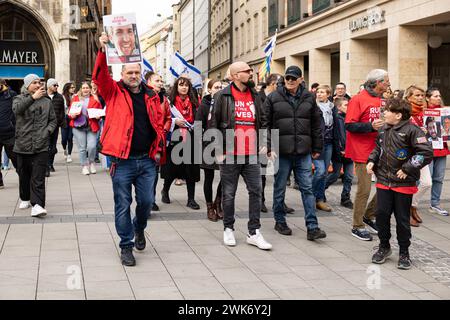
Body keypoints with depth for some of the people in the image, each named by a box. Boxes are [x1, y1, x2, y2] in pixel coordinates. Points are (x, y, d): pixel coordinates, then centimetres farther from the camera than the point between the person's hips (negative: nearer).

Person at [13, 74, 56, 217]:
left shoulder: (46, 101, 11)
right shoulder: (19, 99, 5)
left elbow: (53, 120, 17)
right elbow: (17, 109, -19)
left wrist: (48, 131, -1)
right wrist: (33, 97, -23)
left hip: (41, 146, 0)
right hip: (23, 145, 0)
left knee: (38, 177, -10)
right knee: (24, 175, 13)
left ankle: (37, 205, -14)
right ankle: (25, 199, 33)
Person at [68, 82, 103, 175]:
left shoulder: (95, 99, 8)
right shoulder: (76, 98, 10)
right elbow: (70, 111, 12)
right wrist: (72, 115, -8)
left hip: (91, 126, -1)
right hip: (79, 126, 1)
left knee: (92, 146, -11)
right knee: (82, 148, 2)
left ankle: (92, 162, 16)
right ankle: (84, 166, 17)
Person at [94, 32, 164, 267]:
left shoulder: (151, 96, 10)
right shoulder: (114, 92, 1)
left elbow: (158, 124, 14)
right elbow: (99, 77, -16)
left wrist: (159, 148, 6)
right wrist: (103, 51, -28)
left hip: (147, 160, 3)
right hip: (122, 161, -3)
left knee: (146, 202, 8)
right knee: (123, 205, 2)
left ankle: (139, 229, 38)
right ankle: (126, 246, 14)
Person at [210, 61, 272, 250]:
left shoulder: (255, 96, 12)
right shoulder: (223, 96, -3)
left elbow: (262, 122, 20)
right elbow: (214, 124, -3)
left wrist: (263, 145, 11)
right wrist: (218, 150, -7)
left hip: (251, 155, 4)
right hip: (229, 155, -4)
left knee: (256, 192, 1)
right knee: (229, 194, 6)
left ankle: (254, 233, 8)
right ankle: (228, 229, 20)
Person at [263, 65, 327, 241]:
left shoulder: (309, 98, 7)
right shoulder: (273, 98, 0)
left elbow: (317, 125, 10)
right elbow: (266, 124, -1)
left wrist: (317, 148, 9)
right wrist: (269, 148, -8)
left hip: (303, 153, 2)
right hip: (281, 152, -1)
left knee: (307, 188, 0)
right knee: (280, 189, 9)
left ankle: (312, 228, 1)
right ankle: (280, 221, 24)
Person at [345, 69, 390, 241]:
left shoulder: (382, 100, 11)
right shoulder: (358, 100, -11)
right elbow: (349, 125, -16)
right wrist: (371, 126, -25)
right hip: (363, 151, -7)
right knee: (364, 190, -2)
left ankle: (368, 216, 27)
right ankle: (358, 226, 11)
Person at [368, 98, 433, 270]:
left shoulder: (411, 130, -13)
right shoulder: (384, 130, 8)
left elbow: (427, 152, -19)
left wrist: (407, 169, -18)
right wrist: (372, 161, 6)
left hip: (404, 183, -5)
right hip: (384, 180, 5)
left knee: (402, 218, 4)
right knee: (382, 214, 5)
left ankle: (404, 252, 19)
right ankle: (384, 246, 25)